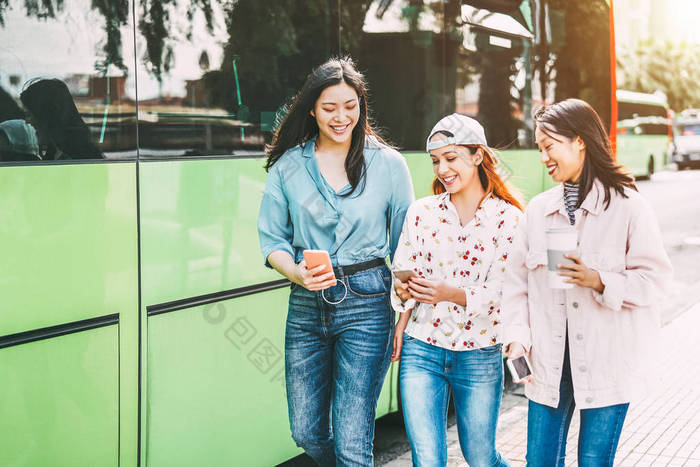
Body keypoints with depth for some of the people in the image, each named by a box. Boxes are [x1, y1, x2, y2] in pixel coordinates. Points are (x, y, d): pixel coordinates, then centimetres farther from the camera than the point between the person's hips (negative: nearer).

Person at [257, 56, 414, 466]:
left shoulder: (388, 164, 1)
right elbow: (272, 238, 8)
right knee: (307, 434, 12)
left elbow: (405, 247, 4)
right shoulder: (289, 165, 6)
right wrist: (295, 272, -14)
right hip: (306, 305, 3)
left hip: (366, 303, -3)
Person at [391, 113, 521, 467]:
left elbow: (500, 292, -10)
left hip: (480, 356, -1)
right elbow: (403, 275, 7)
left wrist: (451, 294, -27)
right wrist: (404, 293, -14)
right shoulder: (421, 212, 2)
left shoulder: (508, 218, -3)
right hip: (421, 351, 1)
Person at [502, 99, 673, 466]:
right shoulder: (538, 209, 6)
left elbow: (654, 276, -6)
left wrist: (599, 281, -20)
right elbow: (517, 280, 7)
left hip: (608, 362, -4)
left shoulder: (626, 205, -6)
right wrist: (517, 337, -4)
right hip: (550, 360, 4)